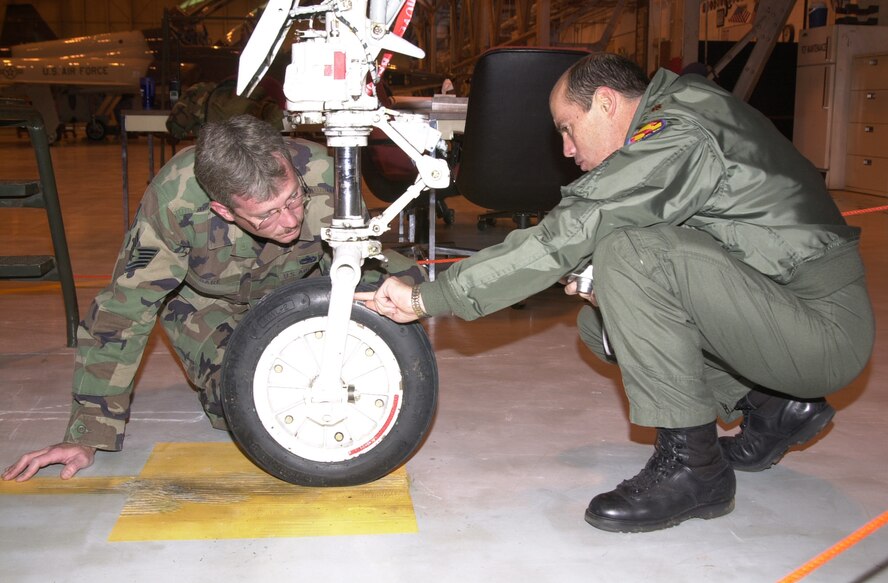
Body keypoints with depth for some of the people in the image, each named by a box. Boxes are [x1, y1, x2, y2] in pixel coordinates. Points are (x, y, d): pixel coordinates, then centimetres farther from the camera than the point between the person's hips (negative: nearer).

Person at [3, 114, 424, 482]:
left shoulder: (321, 173, -36)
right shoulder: (174, 200, -40)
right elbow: (123, 311, -32)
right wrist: (86, 435, -31)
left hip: (300, 282, 3)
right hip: (206, 297, -2)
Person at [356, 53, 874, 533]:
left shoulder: (680, 134, -19)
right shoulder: (674, 122, 12)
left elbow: (564, 236, -25)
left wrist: (429, 298, -20)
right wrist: (598, 279, -3)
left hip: (827, 327, -10)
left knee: (634, 253, -26)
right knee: (599, 321, 8)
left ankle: (691, 464, -14)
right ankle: (774, 408, 13)